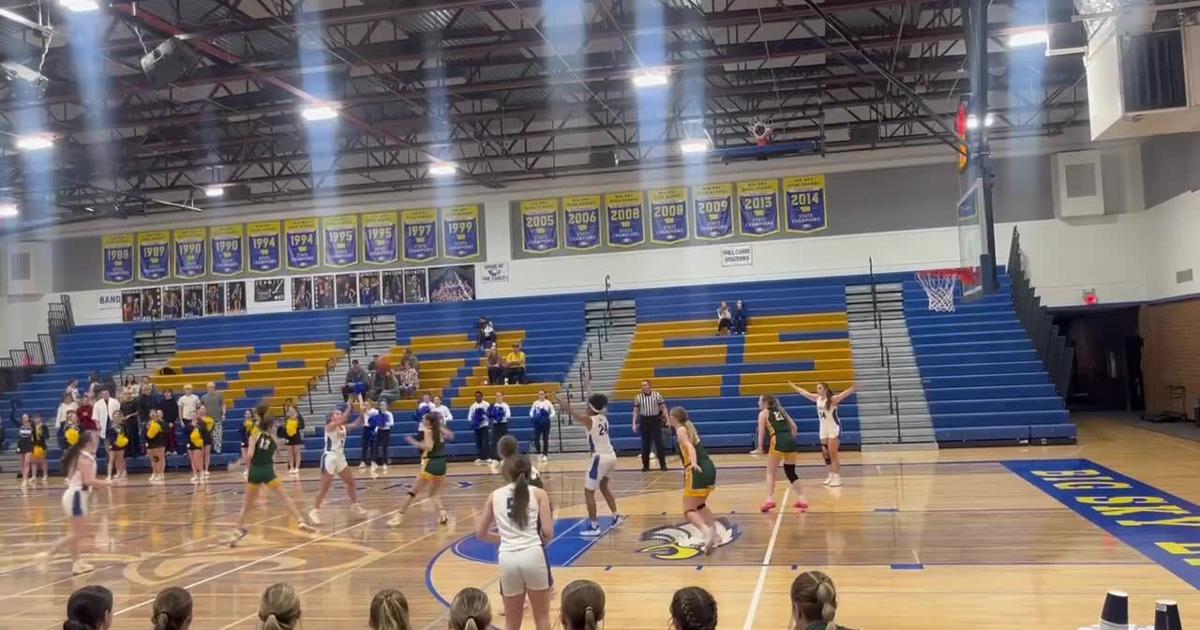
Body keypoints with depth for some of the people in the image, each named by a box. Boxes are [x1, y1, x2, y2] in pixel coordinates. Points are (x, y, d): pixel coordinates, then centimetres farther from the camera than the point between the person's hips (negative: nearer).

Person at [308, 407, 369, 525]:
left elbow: (357, 424, -1)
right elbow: (342, 420, -29)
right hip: (329, 457, -7)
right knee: (324, 488, -5)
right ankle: (314, 511, 2)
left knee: (351, 483, 13)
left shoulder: (344, 427, 9)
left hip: (340, 457, 7)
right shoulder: (329, 426, -11)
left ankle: (355, 506, 26)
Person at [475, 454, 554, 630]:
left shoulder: (494, 496, 12)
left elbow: (480, 533, 18)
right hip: (533, 555, -2)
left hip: (507, 559, 2)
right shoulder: (539, 493, 6)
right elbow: (548, 533, -1)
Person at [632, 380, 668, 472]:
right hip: (644, 421, 2)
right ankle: (645, 465, 15)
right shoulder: (638, 397, 1)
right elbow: (635, 411, 7)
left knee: (659, 443, -2)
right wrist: (634, 424, 1)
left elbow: (663, 408, 1)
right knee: (645, 444, 6)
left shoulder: (657, 395, -3)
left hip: (655, 420, -2)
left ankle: (663, 465, 5)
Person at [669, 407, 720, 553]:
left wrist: (693, 463, -37)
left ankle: (707, 532, -30)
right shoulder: (689, 428, 22)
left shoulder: (681, 430, -1)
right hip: (709, 468, 8)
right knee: (700, 504, 28)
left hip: (697, 471, -8)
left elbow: (689, 446, -20)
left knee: (689, 511, -8)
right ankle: (715, 534, 24)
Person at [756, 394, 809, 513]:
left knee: (770, 472, 6)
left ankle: (770, 500, -5)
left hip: (778, 441, -5)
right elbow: (794, 426, 22)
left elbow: (761, 432, 2)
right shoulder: (781, 411, 27)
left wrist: (759, 447, 6)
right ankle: (802, 499, 13)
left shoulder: (763, 413, 11)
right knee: (791, 472, 17)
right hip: (790, 441, 5)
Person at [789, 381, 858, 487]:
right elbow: (804, 392, 17)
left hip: (834, 428, -7)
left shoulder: (832, 399, -16)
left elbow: (844, 394, -32)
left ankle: (837, 477, -4)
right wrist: (794, 386, 27)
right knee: (826, 453, 9)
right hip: (823, 429, 7)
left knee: (833, 453, -9)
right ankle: (831, 476, 18)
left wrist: (853, 388, -50)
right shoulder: (817, 398, 4)